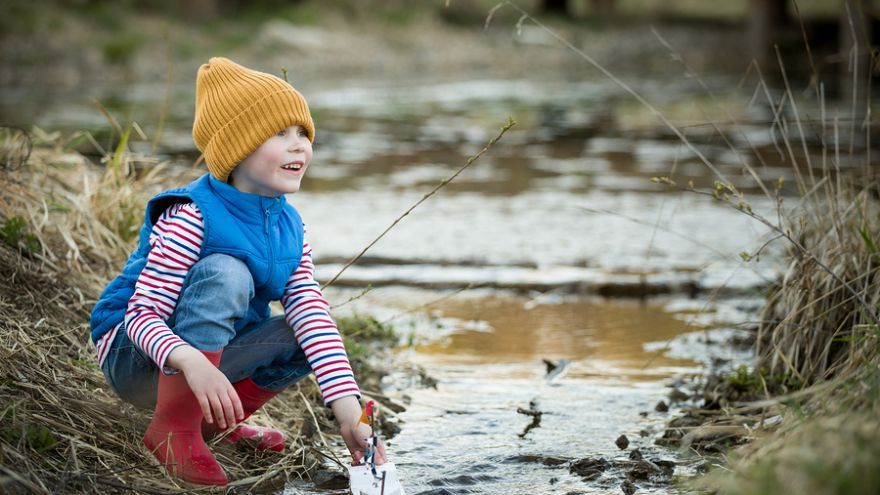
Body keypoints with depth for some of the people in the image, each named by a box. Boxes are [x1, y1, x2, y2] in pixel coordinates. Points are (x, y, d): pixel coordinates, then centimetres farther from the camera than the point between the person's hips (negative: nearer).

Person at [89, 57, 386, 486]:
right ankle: (172, 430, -24)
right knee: (223, 273, -33)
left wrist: (350, 416, -23)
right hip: (134, 360, -7)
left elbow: (313, 317, -12)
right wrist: (194, 364, -51)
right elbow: (143, 314, -29)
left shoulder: (289, 227, -4)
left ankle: (214, 420, 5)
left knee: (312, 335, -14)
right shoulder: (191, 217, -25)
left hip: (209, 358, 7)